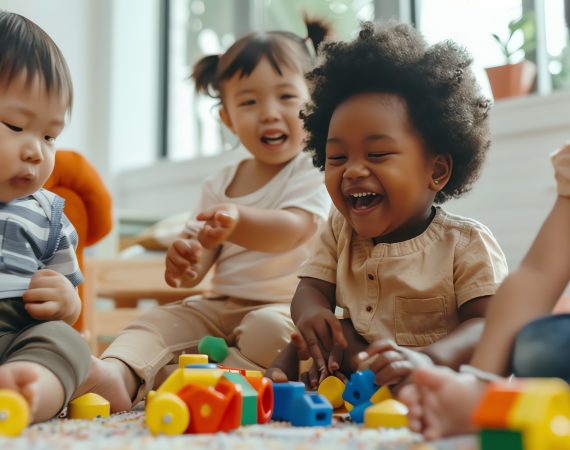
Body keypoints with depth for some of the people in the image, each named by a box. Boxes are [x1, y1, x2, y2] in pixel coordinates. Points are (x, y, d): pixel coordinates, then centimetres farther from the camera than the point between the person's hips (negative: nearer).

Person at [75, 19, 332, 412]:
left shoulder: (315, 172, -4)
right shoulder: (220, 185, 13)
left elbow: (292, 230, -24)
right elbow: (197, 265, 10)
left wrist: (238, 223, -44)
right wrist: (183, 259, -16)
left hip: (286, 306, -5)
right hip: (220, 306, 5)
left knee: (270, 328, -35)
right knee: (159, 321, -14)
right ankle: (117, 375, -40)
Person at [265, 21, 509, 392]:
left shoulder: (465, 243, -12)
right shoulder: (340, 231, 8)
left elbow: (491, 322, -19)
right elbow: (312, 288, 4)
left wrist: (429, 359, -40)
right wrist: (311, 312, -24)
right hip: (358, 363, 5)